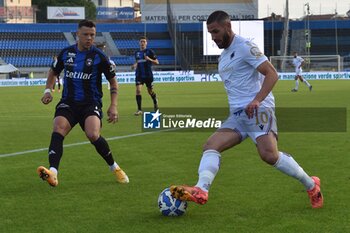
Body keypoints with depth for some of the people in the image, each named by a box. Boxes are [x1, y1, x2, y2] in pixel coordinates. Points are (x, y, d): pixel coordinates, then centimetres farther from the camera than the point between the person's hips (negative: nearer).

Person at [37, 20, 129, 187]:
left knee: (93, 135, -28)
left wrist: (113, 106, -2)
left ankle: (114, 168, -3)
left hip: (91, 104, -3)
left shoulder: (98, 56, -2)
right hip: (68, 102, 3)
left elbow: (113, 81, 7)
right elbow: (53, 72, 23)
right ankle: (52, 173, -40)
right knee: (57, 130, -26)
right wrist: (48, 90, 6)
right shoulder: (66, 53, 6)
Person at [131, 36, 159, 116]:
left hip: (148, 75, -2)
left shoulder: (150, 51, -4)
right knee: (138, 90, -15)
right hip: (139, 75, 3)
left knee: (150, 91, 10)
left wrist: (149, 59, -22)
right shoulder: (137, 53, 9)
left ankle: (155, 102, 43)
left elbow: (157, 62, -5)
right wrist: (134, 65, 2)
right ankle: (139, 109, -13)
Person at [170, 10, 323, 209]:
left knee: (269, 155, -23)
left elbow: (272, 73, -13)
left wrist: (257, 100, -25)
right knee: (211, 146, -12)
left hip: (258, 110, -9)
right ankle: (201, 190, -31)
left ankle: (311, 185, -3)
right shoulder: (224, 56, 22)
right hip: (237, 115, 9)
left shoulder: (244, 46, -5)